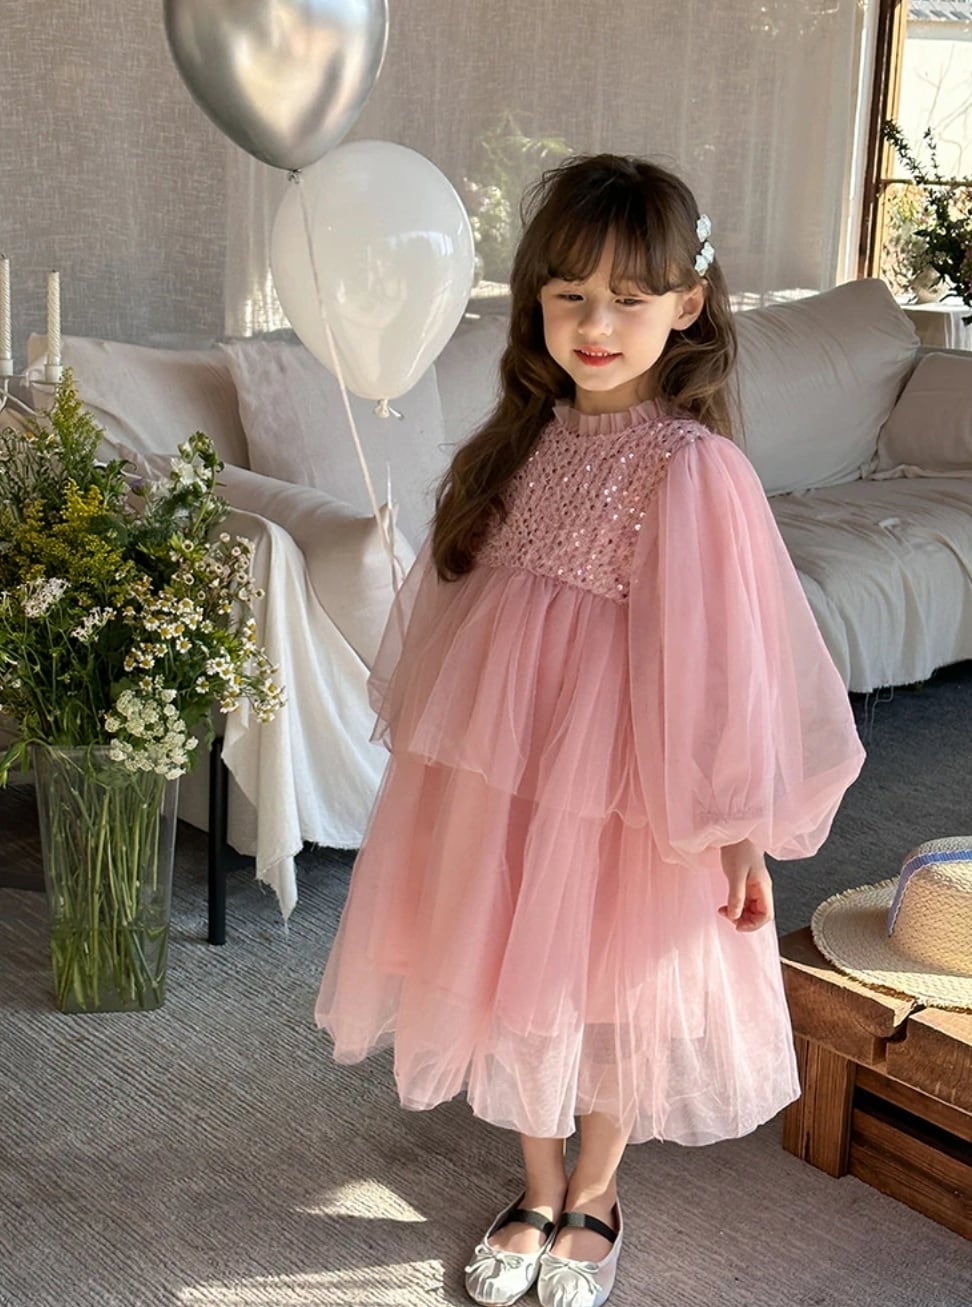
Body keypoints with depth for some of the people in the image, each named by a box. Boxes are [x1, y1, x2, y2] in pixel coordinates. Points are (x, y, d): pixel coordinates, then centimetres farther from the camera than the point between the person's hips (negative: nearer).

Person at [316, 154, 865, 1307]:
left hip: (617, 783, -5)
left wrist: (739, 829, -12)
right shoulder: (522, 441, 2)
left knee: (609, 993, 14)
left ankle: (593, 1195, 41)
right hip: (497, 770, 5)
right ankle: (538, 1192, 42)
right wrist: (431, 735, 18)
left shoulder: (695, 470, -17)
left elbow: (724, 662, -15)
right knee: (516, 983, 18)